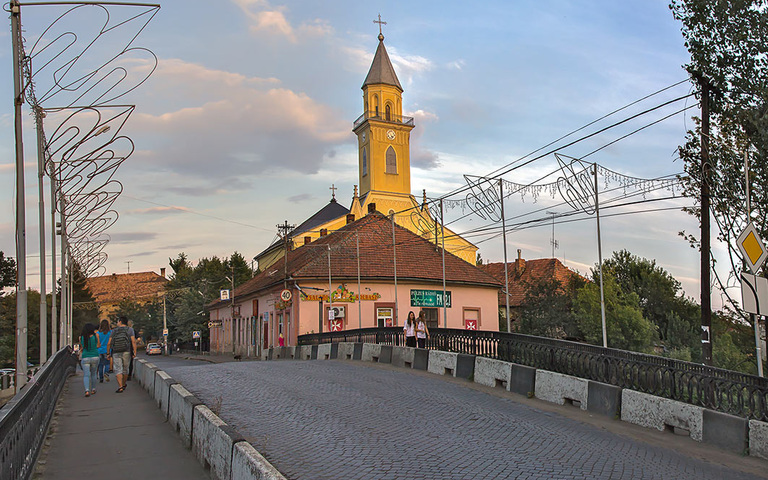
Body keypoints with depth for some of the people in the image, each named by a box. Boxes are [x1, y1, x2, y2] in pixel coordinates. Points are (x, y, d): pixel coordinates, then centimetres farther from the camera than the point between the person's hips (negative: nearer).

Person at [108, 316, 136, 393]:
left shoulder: (114, 331, 10)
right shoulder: (130, 329, 5)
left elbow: (109, 343, 3)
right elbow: (133, 341, -7)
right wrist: (135, 352, -7)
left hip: (116, 353, 0)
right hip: (126, 352, 0)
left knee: (118, 369, -2)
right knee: (125, 369, 15)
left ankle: (120, 387, -16)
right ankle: (124, 385, 31)